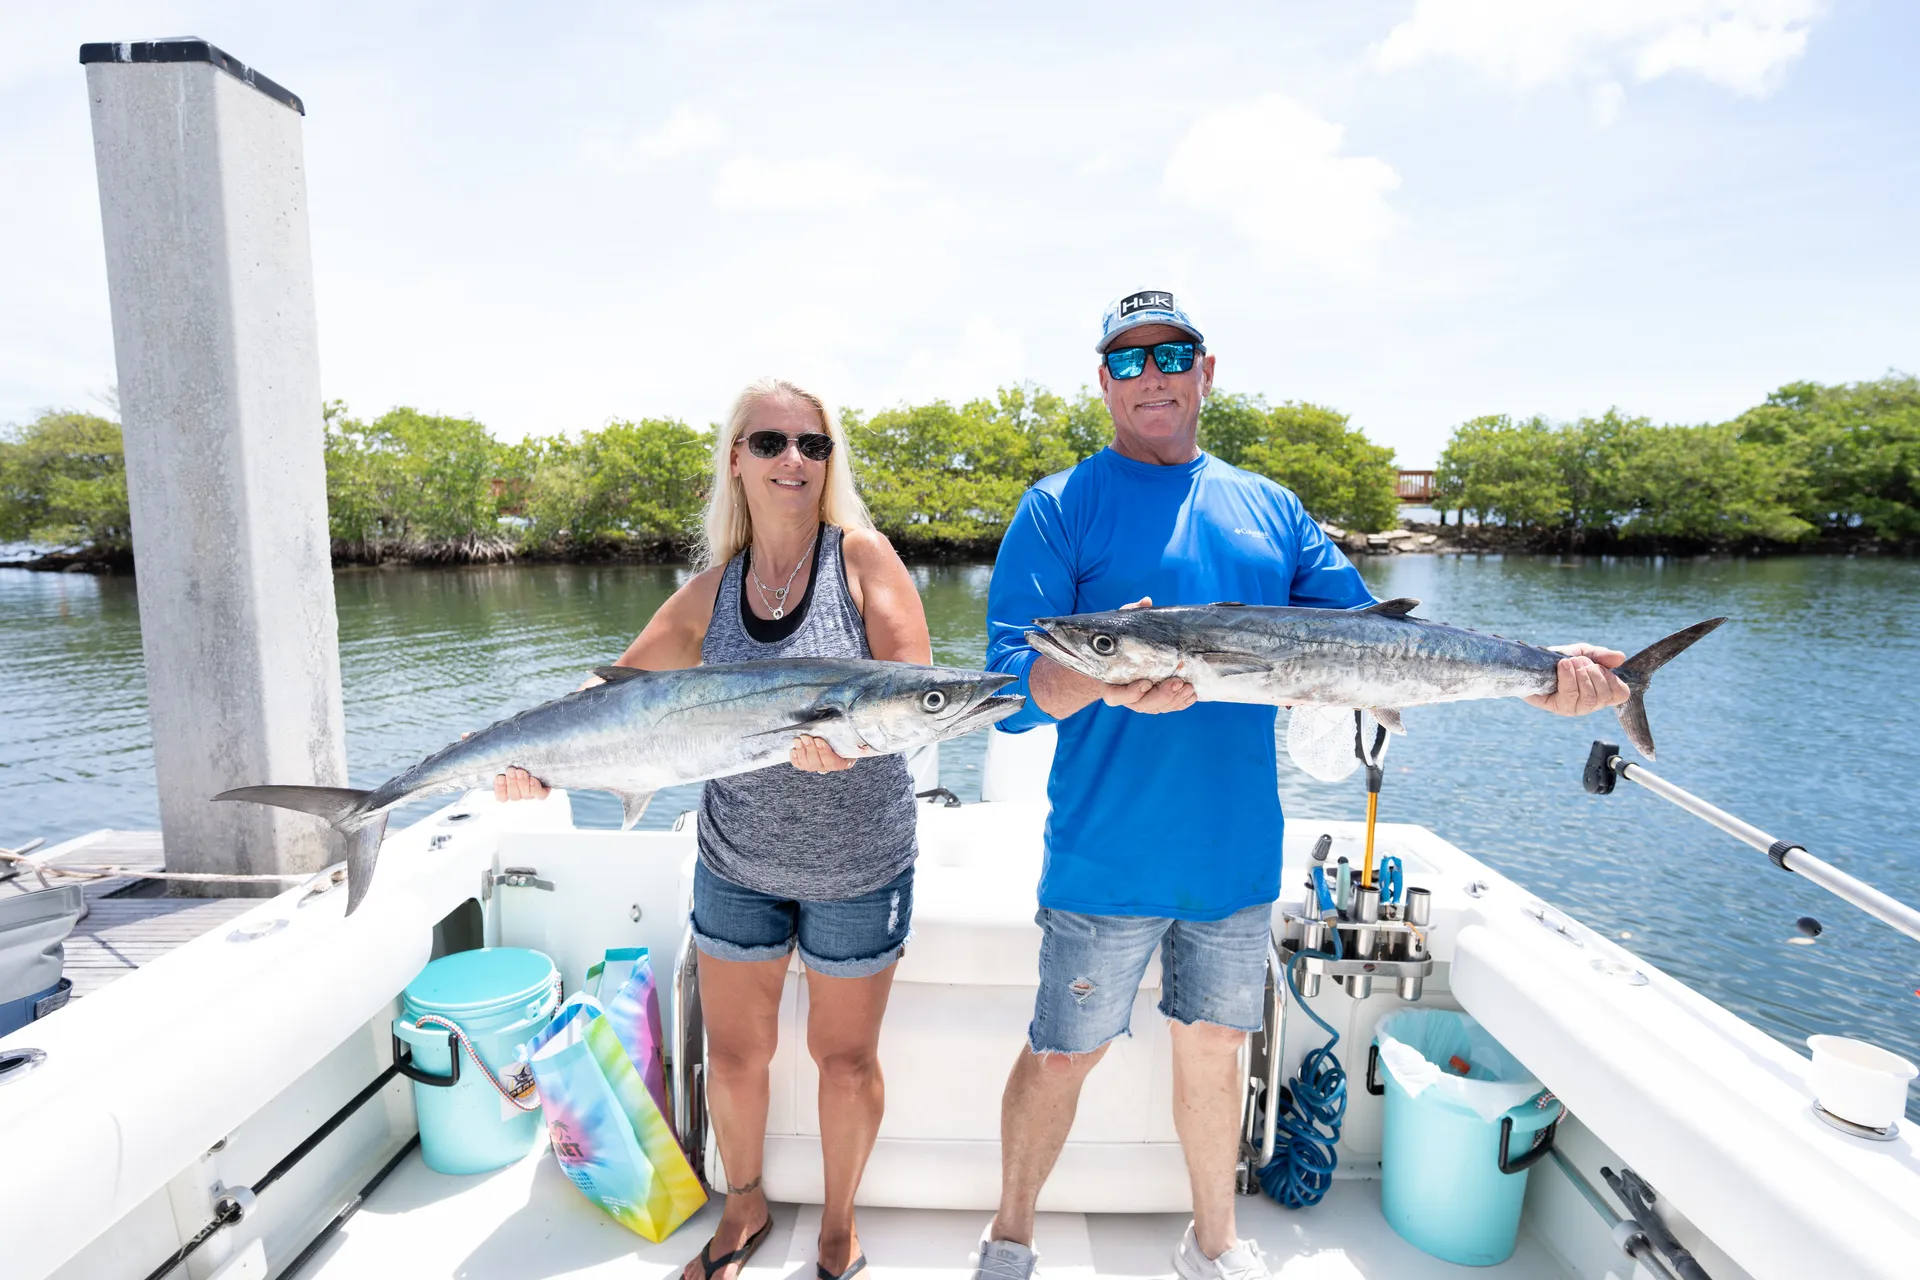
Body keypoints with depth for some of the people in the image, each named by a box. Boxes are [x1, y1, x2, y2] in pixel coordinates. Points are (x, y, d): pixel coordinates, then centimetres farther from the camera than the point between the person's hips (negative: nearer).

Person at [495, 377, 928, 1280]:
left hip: (859, 864, -3)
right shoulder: (711, 590, -1)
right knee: (733, 1052, 16)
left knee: (846, 1054, 13)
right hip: (738, 860, 3)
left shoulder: (862, 557, -10)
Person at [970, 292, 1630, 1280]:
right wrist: (1105, 675, -34)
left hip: (1238, 855, 4)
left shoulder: (1269, 510, 9)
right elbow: (1009, 687, -13)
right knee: (1061, 1056, 9)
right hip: (1104, 857, -3)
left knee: (1213, 1049, 20)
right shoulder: (1060, 507, -5)